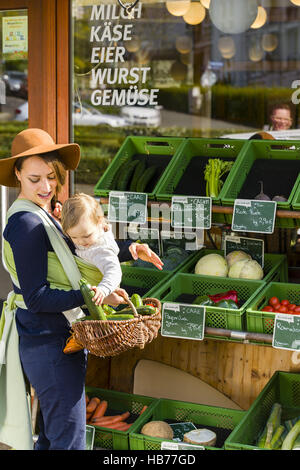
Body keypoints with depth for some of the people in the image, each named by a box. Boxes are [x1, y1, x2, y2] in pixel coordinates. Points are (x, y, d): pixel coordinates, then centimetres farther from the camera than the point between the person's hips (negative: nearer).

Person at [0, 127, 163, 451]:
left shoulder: (40, 217, 11)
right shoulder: (26, 224, -20)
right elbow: (36, 298, -22)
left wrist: (129, 249, 1)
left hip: (56, 339, 10)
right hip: (49, 343, -10)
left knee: (51, 434, 22)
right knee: (68, 438, 0)